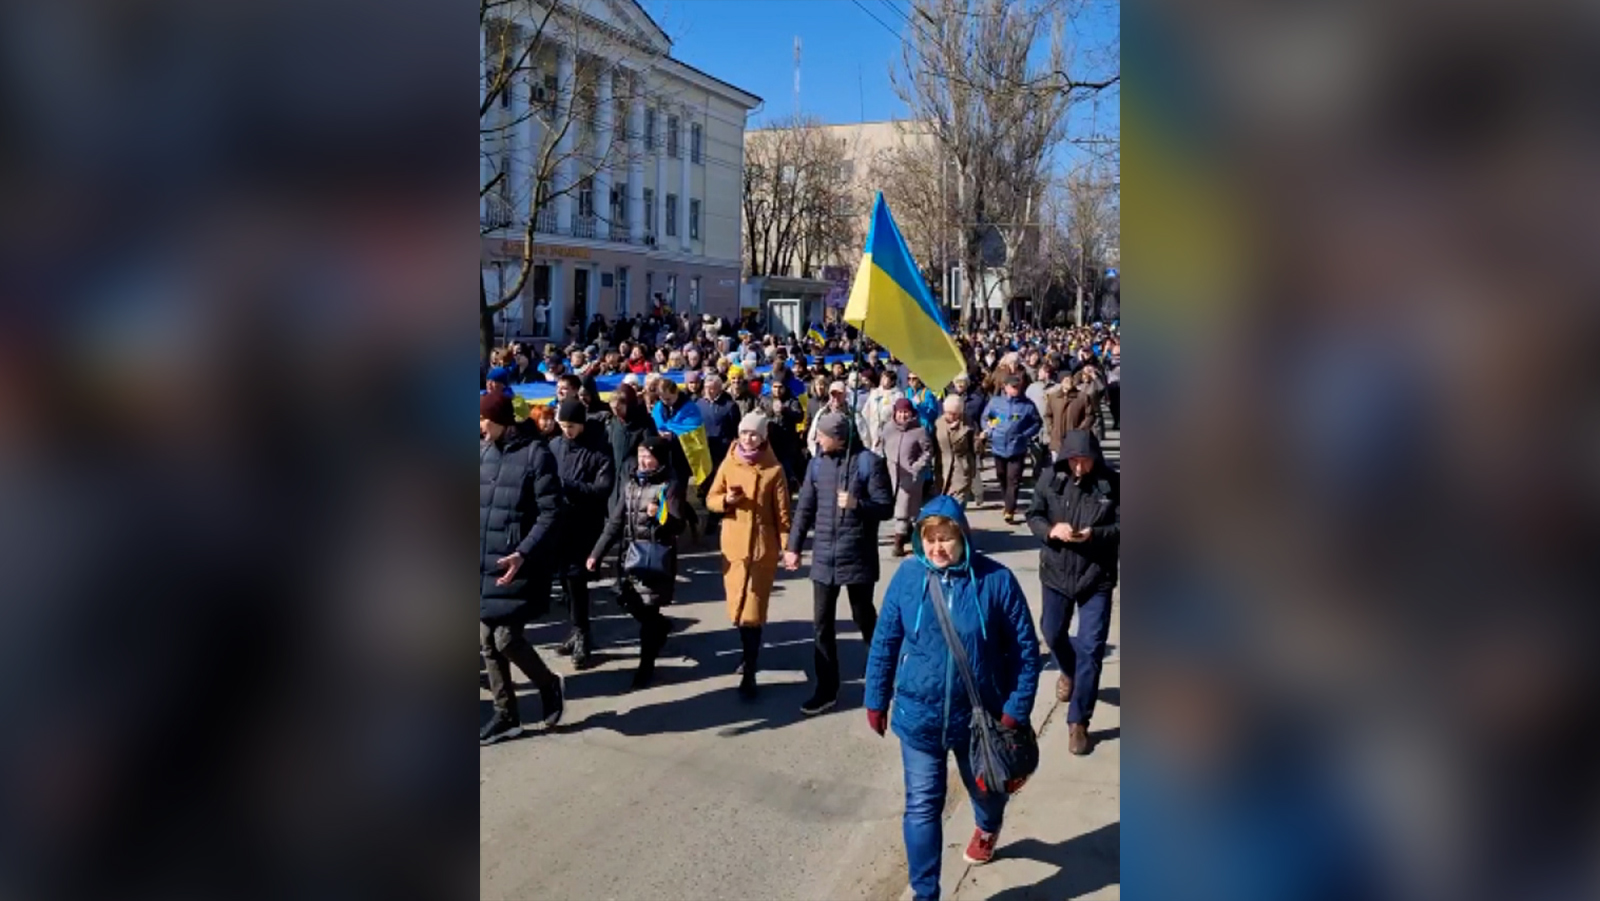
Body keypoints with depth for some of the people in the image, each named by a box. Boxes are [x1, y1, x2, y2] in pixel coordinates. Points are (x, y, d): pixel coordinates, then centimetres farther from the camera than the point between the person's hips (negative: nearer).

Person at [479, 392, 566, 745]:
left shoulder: (536, 454, -11)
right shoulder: (483, 453, 8)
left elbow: (551, 514, -13)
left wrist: (524, 554, -24)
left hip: (515, 564, -6)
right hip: (483, 563, 6)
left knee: (506, 638, -7)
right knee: (487, 642, 9)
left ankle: (549, 685, 20)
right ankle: (505, 715, 23)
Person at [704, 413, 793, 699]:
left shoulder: (774, 469, -5)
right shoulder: (728, 465, 4)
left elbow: (782, 512, -3)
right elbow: (711, 500, 8)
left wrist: (788, 546, -8)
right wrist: (725, 500, -14)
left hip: (763, 546, -3)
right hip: (733, 544, 3)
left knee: (753, 608, -6)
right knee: (738, 605, 10)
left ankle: (749, 674, -3)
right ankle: (750, 654, 32)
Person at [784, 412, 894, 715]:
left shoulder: (869, 462, -10)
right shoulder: (817, 464, 4)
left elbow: (887, 507, -10)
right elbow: (805, 508, 10)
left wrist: (858, 504, -27)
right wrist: (794, 546, 9)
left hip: (858, 556, -4)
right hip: (824, 556, 4)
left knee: (865, 620, 12)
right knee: (821, 625, 5)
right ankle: (825, 689, 15)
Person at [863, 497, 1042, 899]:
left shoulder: (996, 580, -16)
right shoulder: (907, 576, -11)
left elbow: (1025, 648, -8)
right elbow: (884, 642, -1)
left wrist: (1016, 709, -10)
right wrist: (876, 699, 3)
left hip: (979, 716, 0)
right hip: (918, 716, 0)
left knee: (985, 789, 26)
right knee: (922, 806, 2)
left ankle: (988, 829, 61)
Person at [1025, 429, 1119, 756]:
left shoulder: (1112, 484, -11)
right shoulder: (1051, 481, -5)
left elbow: (1120, 526, -6)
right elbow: (1032, 516, 2)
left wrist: (1096, 534, -25)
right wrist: (1050, 530, -20)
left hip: (1097, 576, -2)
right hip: (1057, 572, 2)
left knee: (1091, 649, -2)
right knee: (1053, 634, 17)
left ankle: (1078, 722, 9)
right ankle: (1069, 671, 53)